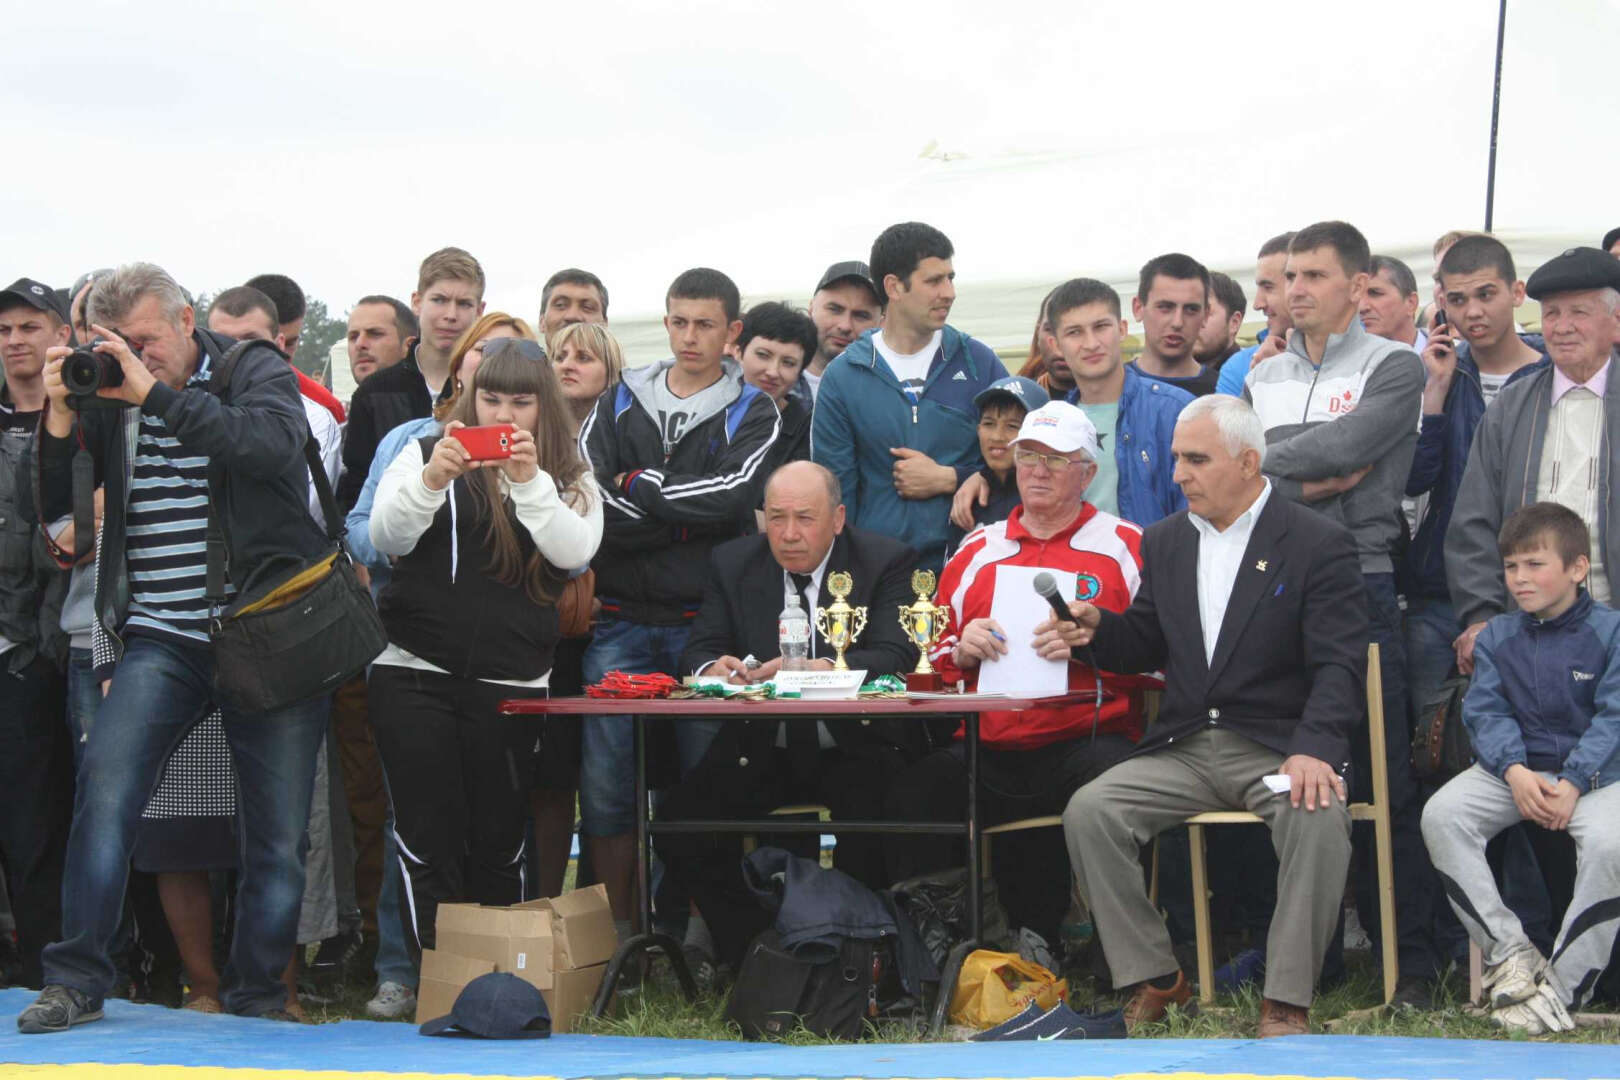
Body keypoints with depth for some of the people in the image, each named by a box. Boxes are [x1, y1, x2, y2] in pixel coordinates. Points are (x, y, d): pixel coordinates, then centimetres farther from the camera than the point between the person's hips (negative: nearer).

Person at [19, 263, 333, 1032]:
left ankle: (257, 994, 15)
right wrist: (60, 418, -9)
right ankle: (76, 982, -11)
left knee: (279, 830, 0)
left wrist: (155, 391, -22)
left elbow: (272, 445, -22)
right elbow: (53, 506, 7)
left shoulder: (258, 372, 0)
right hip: (163, 639, 2)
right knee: (107, 787, -18)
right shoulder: (109, 396, 8)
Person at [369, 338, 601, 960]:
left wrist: (529, 481, -19)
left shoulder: (569, 480, 9)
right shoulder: (425, 454, 7)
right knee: (428, 842, -4)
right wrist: (432, 479, -22)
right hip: (416, 672, -1)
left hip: (510, 682, 1)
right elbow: (386, 537, -5)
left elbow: (574, 552, -8)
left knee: (499, 845, 5)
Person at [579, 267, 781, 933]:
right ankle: (616, 928, 8)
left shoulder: (752, 414, 7)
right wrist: (687, 518, -10)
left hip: (705, 622, -1)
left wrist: (635, 487, -6)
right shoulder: (620, 404, 12)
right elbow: (586, 498, -4)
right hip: (622, 622, 2)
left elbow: (732, 495, -12)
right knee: (606, 783, -2)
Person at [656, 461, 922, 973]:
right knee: (679, 818, -21)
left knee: (871, 818, -34)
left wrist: (816, 670, -32)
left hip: (856, 745, -3)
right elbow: (700, 649, 5)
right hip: (761, 751, 3)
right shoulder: (732, 563, 9)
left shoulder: (886, 562, -2)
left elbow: (896, 656, -14)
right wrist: (713, 668, -22)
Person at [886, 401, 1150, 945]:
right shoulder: (977, 551, 23)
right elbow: (934, 654, 25)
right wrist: (961, 651, 2)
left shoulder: (1125, 547, 12)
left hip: (1085, 735, -3)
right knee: (911, 793, -26)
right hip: (986, 747, 3)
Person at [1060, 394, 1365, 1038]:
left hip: (1277, 748, -5)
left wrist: (1313, 749, -28)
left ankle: (1287, 1003, -25)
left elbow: (1338, 666, -11)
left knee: (1319, 817, -36)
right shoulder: (1164, 541, 15)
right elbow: (1147, 646, 22)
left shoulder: (1319, 544, -3)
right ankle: (1153, 982, -8)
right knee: (1088, 811, -19)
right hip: (1184, 751, 5)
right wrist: (1096, 630, -1)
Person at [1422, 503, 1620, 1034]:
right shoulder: (1496, 636, 11)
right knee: (1440, 816, -24)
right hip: (1513, 768, 4)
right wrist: (1515, 771, -17)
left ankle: (1562, 985, -21)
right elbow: (1485, 711, 3)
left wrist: (1573, 783, -21)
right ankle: (1509, 954, -16)